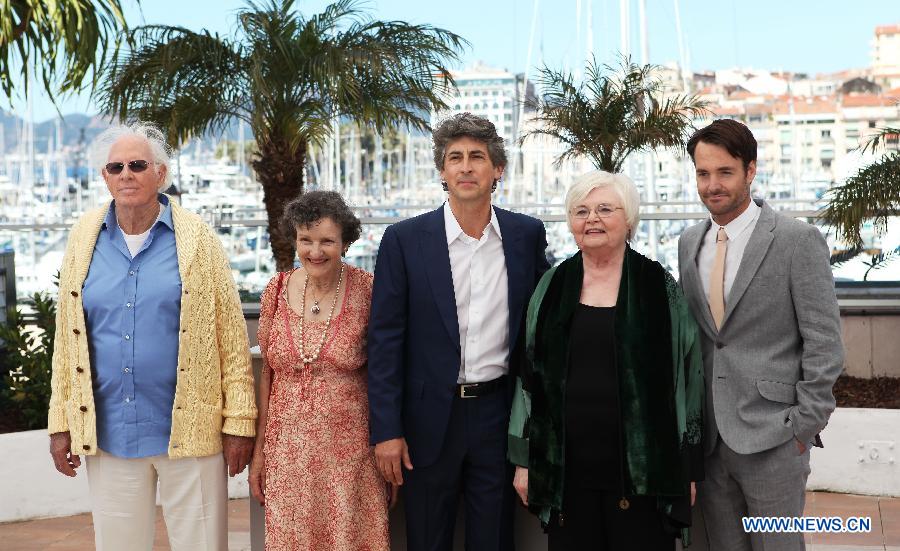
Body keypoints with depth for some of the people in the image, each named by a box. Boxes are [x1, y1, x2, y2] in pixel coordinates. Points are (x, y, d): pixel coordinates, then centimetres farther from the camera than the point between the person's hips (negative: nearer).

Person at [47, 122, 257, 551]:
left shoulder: (196, 238, -3)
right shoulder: (84, 238, 6)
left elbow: (231, 334, -4)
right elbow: (67, 339, 9)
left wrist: (239, 422, -7)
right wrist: (61, 424, 7)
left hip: (188, 430, -3)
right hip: (108, 434, 3)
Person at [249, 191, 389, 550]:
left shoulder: (367, 291, -7)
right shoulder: (277, 290, 1)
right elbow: (268, 374, 8)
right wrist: (259, 450, 7)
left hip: (350, 449, -2)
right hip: (287, 450, 3)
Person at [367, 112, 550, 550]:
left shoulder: (528, 235, 2)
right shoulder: (404, 239, -4)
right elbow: (386, 340, -5)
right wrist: (386, 430, -8)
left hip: (498, 415, 1)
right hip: (430, 419, -1)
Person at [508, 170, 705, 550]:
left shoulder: (660, 287, 0)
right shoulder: (552, 287, 7)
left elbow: (687, 375, 2)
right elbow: (530, 375, 10)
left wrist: (689, 466, 0)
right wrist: (523, 459, 7)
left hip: (642, 466, -2)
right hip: (566, 466, 2)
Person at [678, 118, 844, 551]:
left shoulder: (798, 240, -7)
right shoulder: (689, 242, 9)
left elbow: (823, 342, -8)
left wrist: (805, 426, -10)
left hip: (771, 435, -5)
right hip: (707, 436, 5)